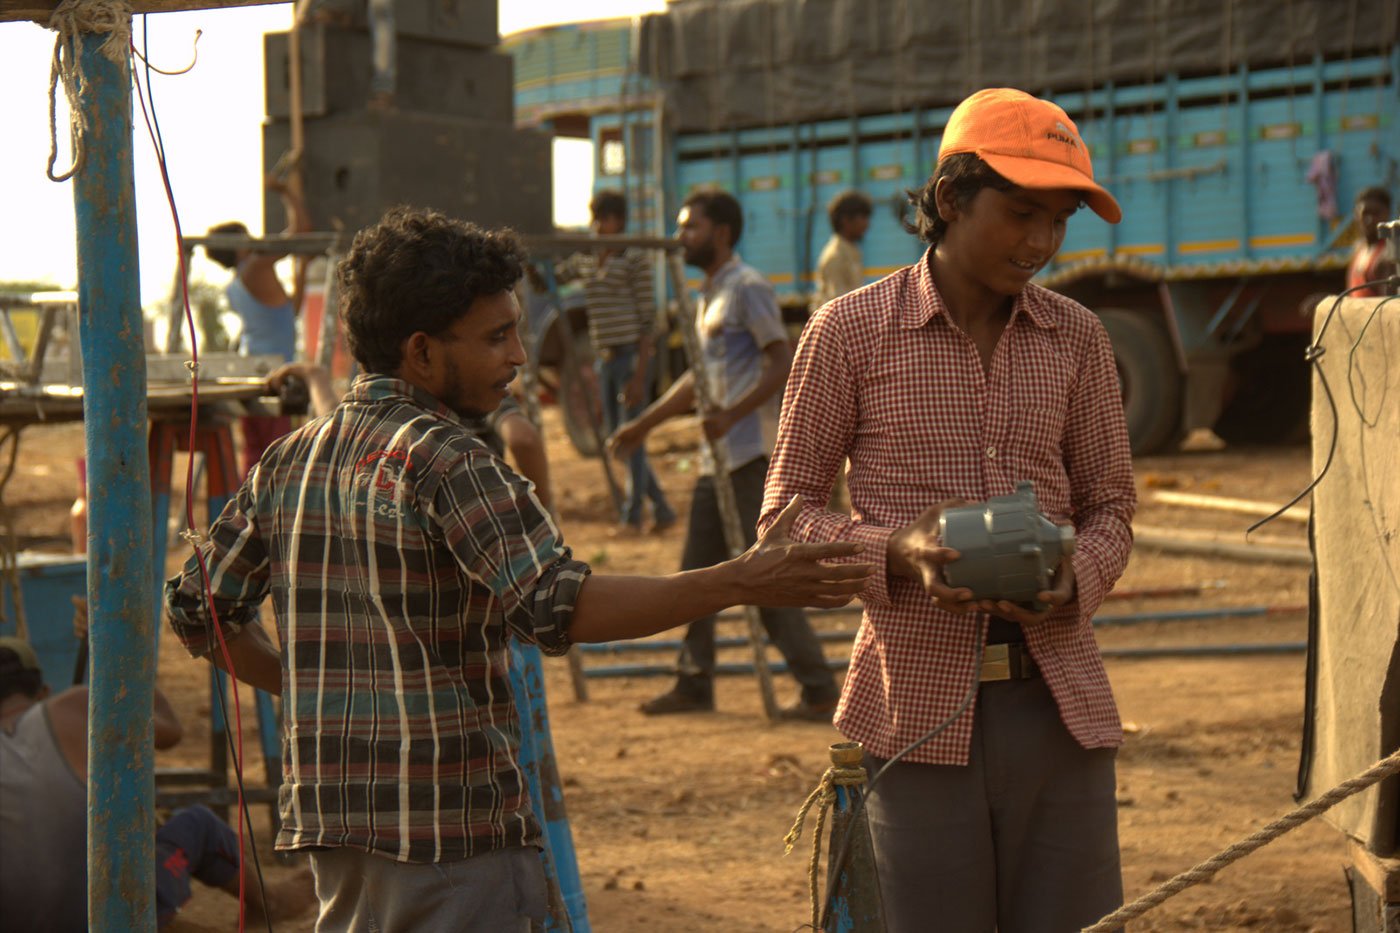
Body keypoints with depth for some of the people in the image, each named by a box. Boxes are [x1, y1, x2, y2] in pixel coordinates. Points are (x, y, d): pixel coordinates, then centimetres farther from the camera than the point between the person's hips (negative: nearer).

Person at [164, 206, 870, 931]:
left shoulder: (291, 458, 9)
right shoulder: (445, 463, -15)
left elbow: (197, 607, 15)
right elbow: (555, 606, -27)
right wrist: (740, 584, -26)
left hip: (328, 810, 8)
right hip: (448, 824, -8)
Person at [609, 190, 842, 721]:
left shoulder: (748, 288, -9)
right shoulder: (709, 297, 19)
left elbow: (784, 363, -17)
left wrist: (733, 414, -27)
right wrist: (643, 425, 28)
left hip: (751, 454, -10)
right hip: (716, 456, 10)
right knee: (697, 572, 12)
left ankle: (819, 691, -6)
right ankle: (694, 685, 20)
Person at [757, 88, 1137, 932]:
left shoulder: (1076, 339, 8)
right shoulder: (851, 332, -2)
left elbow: (1111, 506, 14)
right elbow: (785, 516, 2)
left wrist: (1073, 585, -8)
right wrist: (896, 552, -17)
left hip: (1058, 699, 3)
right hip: (918, 709, -3)